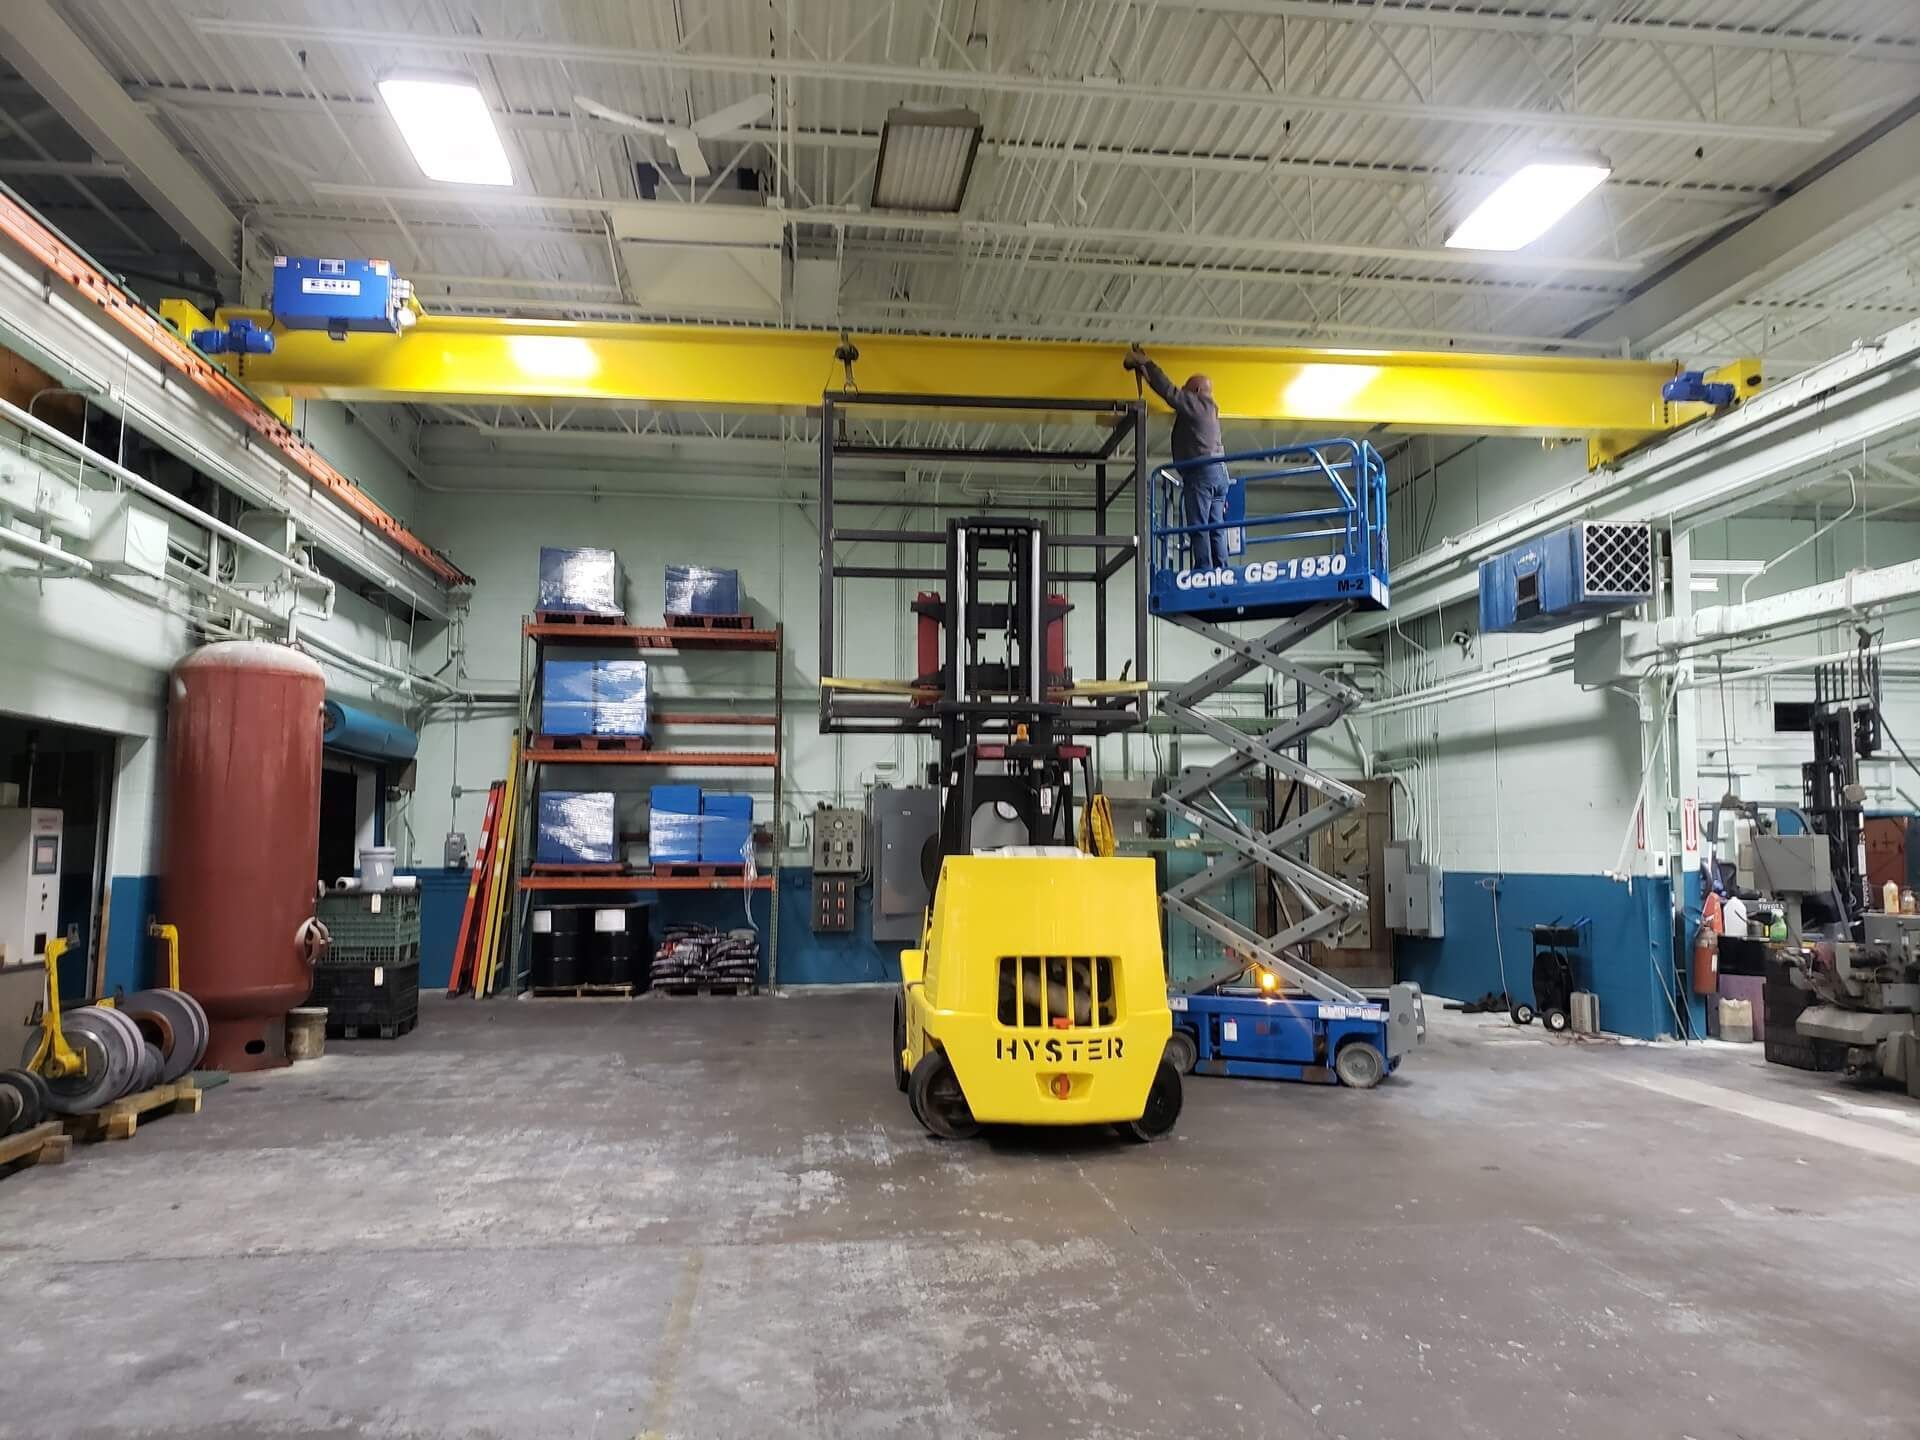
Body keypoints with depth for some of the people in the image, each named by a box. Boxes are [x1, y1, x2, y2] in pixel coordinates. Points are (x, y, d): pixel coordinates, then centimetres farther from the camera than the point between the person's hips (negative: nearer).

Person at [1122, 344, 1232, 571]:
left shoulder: (1195, 403, 1)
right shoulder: (1207, 408, 25)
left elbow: (1169, 391, -8)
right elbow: (1173, 394, 29)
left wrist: (1146, 363, 1)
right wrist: (1147, 373, 30)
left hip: (1200, 471, -9)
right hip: (1219, 472, 9)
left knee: (1198, 526, -12)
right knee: (1216, 527, 3)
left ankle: (1204, 571, -19)